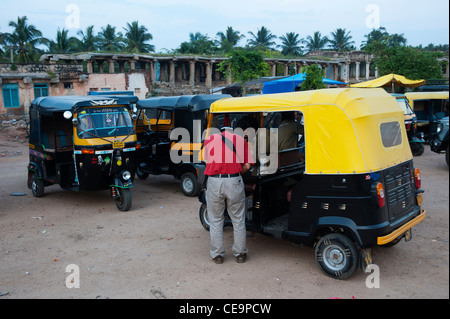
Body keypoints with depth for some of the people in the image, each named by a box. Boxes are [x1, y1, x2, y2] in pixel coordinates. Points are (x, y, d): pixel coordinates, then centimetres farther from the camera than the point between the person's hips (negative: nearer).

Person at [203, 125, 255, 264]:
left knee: (216, 220, 13)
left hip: (214, 182, 0)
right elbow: (247, 165, 4)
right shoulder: (241, 140, 13)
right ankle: (240, 254, 22)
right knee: (238, 220, 14)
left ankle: (217, 255, 20)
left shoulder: (209, 139, 14)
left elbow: (208, 161, 16)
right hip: (234, 182, 0)